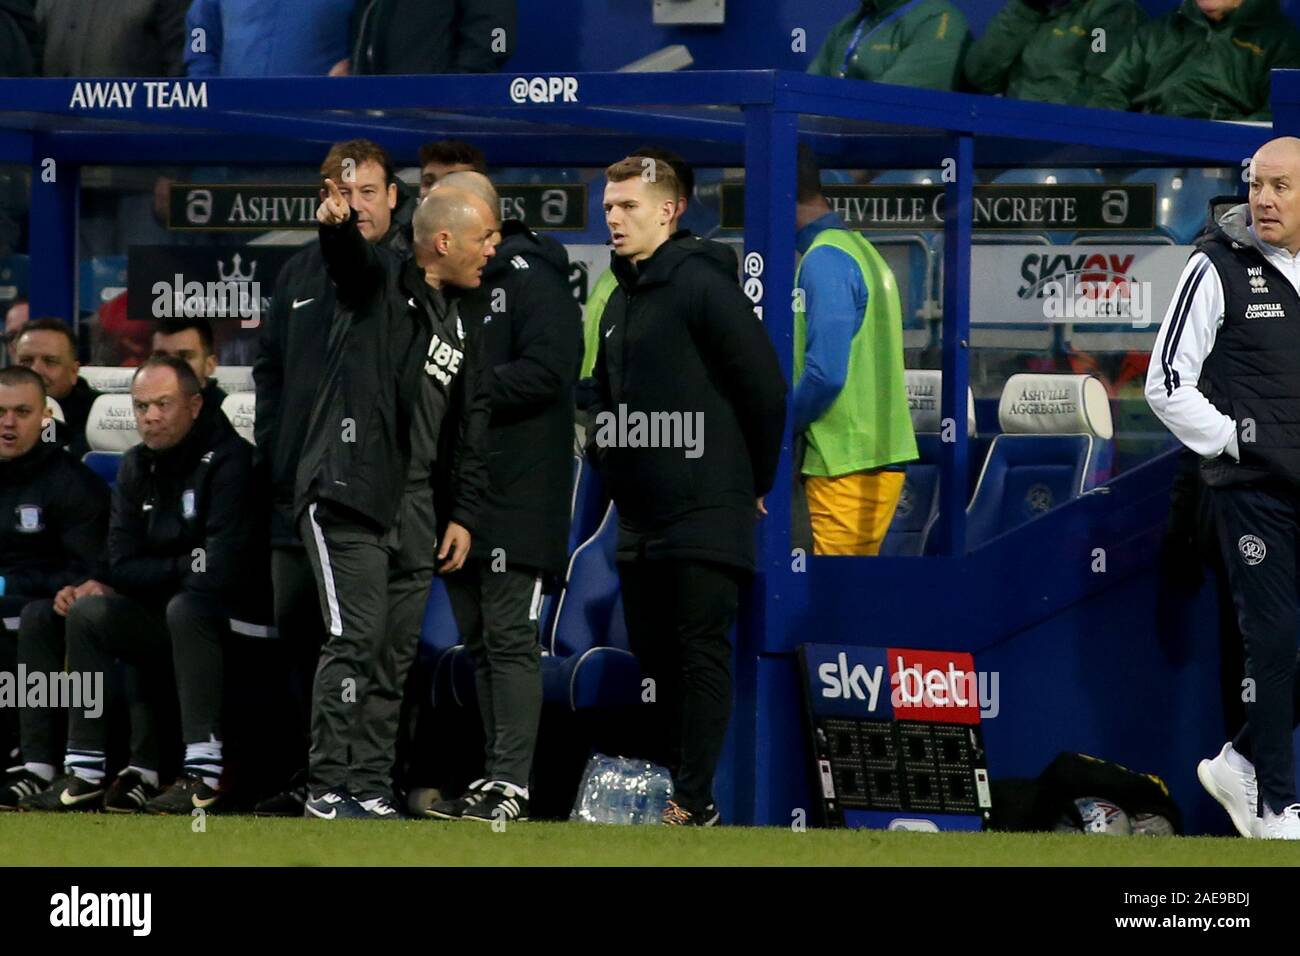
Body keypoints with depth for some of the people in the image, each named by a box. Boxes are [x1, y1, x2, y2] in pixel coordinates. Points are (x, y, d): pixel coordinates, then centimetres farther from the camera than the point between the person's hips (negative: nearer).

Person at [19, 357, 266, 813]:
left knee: (184, 607, -35)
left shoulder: (227, 460, -16)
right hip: (162, 617, 7)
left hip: (234, 617, -7)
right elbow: (122, 567, 2)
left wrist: (161, 572, -13)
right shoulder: (136, 467, 7)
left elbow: (220, 571, -25)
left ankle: (204, 773, -38)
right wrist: (187, 565, -11)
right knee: (88, 612, -10)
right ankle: (84, 771, -15)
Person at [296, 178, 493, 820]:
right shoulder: (380, 280, -1)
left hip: (414, 511, 8)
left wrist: (463, 514, 15)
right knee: (355, 642, -13)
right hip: (348, 497, -7)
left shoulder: (457, 327, 19)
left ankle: (370, 789, 11)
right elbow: (347, 257, -26)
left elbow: (470, 430, 22)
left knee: (395, 654, 6)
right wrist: (337, 224, -49)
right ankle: (331, 790, -11)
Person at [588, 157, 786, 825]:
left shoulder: (701, 285, -12)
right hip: (640, 519, 9)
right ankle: (661, 776, 17)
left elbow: (765, 387, -13)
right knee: (651, 654, 10)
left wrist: (756, 484, -5)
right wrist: (605, 460, 13)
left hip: (704, 517, -9)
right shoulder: (620, 301, 15)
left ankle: (695, 802, -6)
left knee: (701, 656, -6)